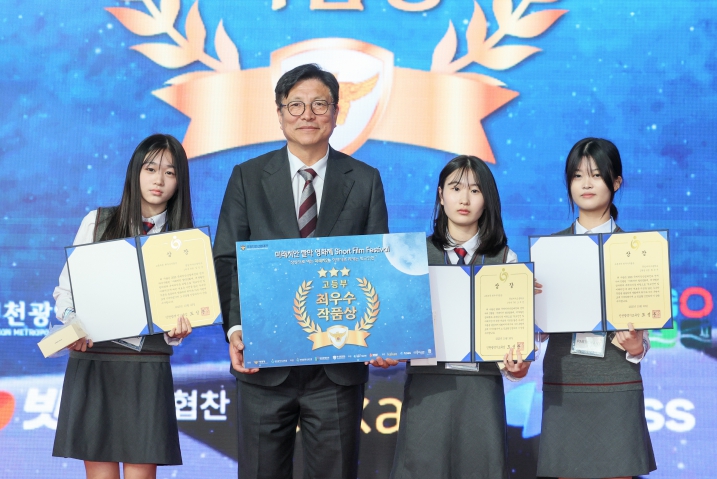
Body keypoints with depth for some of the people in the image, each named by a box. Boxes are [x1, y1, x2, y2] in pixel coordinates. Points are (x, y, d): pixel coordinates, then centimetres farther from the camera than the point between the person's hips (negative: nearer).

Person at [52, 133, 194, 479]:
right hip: (93, 363, 0)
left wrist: (177, 330, -14)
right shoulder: (98, 222, 6)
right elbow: (66, 289, 6)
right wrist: (74, 327, -14)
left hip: (148, 366, 1)